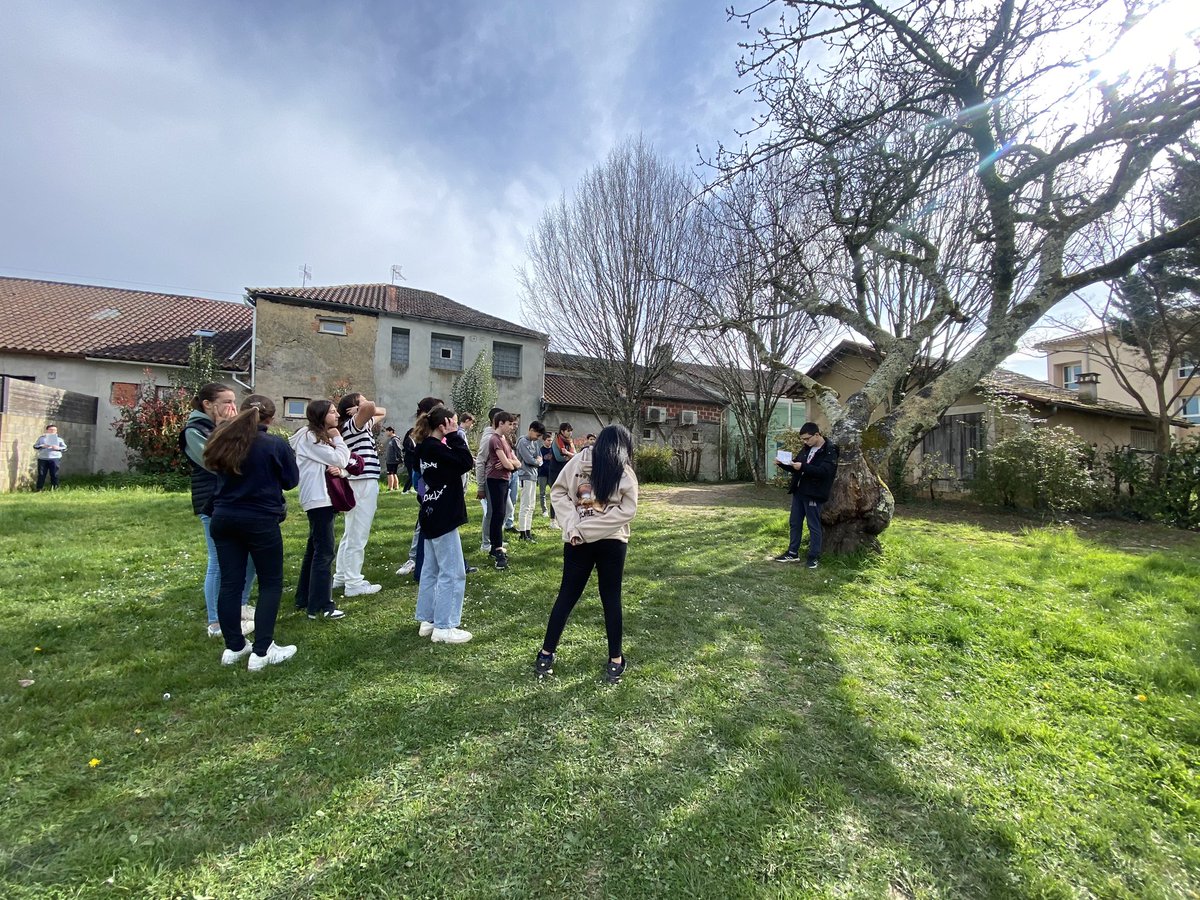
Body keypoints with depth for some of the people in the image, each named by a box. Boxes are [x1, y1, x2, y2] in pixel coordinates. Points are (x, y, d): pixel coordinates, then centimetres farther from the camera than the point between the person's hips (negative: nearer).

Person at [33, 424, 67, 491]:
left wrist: (58, 448, -13)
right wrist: (42, 446, -9)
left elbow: (65, 447, 6)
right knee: (41, 474, 2)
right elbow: (35, 446, 10)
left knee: (54, 474, -1)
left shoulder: (59, 439, 13)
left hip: (55, 458, -1)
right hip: (42, 458, 1)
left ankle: (55, 488, 5)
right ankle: (38, 488, 7)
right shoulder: (41, 438, 15)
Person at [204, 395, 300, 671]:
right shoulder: (276, 444, -13)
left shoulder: (222, 440, 2)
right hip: (261, 521, -5)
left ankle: (233, 647, 21)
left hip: (224, 518, 5)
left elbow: (218, 473, 18)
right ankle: (262, 651, 5)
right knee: (271, 583, 5)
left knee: (230, 583, 11)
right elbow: (291, 480, -2)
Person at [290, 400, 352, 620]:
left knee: (314, 549, 15)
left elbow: (343, 465, 13)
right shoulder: (310, 437, -10)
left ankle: (304, 599, 24)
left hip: (325, 498, 10)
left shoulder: (323, 438, 19)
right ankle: (320, 605, -8)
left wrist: (340, 471, -9)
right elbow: (340, 460, -16)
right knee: (324, 551, -11)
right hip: (318, 499, -10)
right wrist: (338, 438, -2)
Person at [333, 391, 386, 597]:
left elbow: (382, 412, 28)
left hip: (359, 483, 10)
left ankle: (341, 576, 27)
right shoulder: (353, 424, -10)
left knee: (351, 533, 17)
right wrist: (361, 409, -9)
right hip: (363, 483, -10)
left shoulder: (362, 424, 15)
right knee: (358, 535, -5)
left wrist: (363, 409, 10)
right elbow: (370, 407, -31)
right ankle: (354, 583, 0)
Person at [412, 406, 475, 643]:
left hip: (433, 515, 10)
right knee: (452, 573, -3)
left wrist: (452, 438, 3)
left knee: (431, 570, 15)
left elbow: (457, 464, 14)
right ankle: (443, 627, 3)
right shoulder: (434, 448, -18)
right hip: (442, 517, -10)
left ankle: (427, 620, 24)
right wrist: (454, 436, -16)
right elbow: (466, 462, -22)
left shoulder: (427, 447, 11)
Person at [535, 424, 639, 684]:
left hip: (577, 541, 2)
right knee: (611, 599, 10)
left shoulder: (578, 460, 1)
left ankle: (546, 655, 21)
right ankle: (616, 660, 21)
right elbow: (627, 510, -10)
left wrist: (575, 525, -7)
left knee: (566, 596, 12)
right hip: (613, 543, -2)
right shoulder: (625, 472, -4)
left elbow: (557, 492, -1)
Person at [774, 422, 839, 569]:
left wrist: (803, 467, -32)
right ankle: (793, 553, 25)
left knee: (813, 526, 2)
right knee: (794, 523, 14)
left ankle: (814, 557, 13)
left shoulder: (830, 451, -12)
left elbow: (824, 471, -26)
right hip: (798, 492, 8)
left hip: (814, 495, -8)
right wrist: (782, 464, 2)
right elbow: (795, 467, 20)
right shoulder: (807, 449, 12)